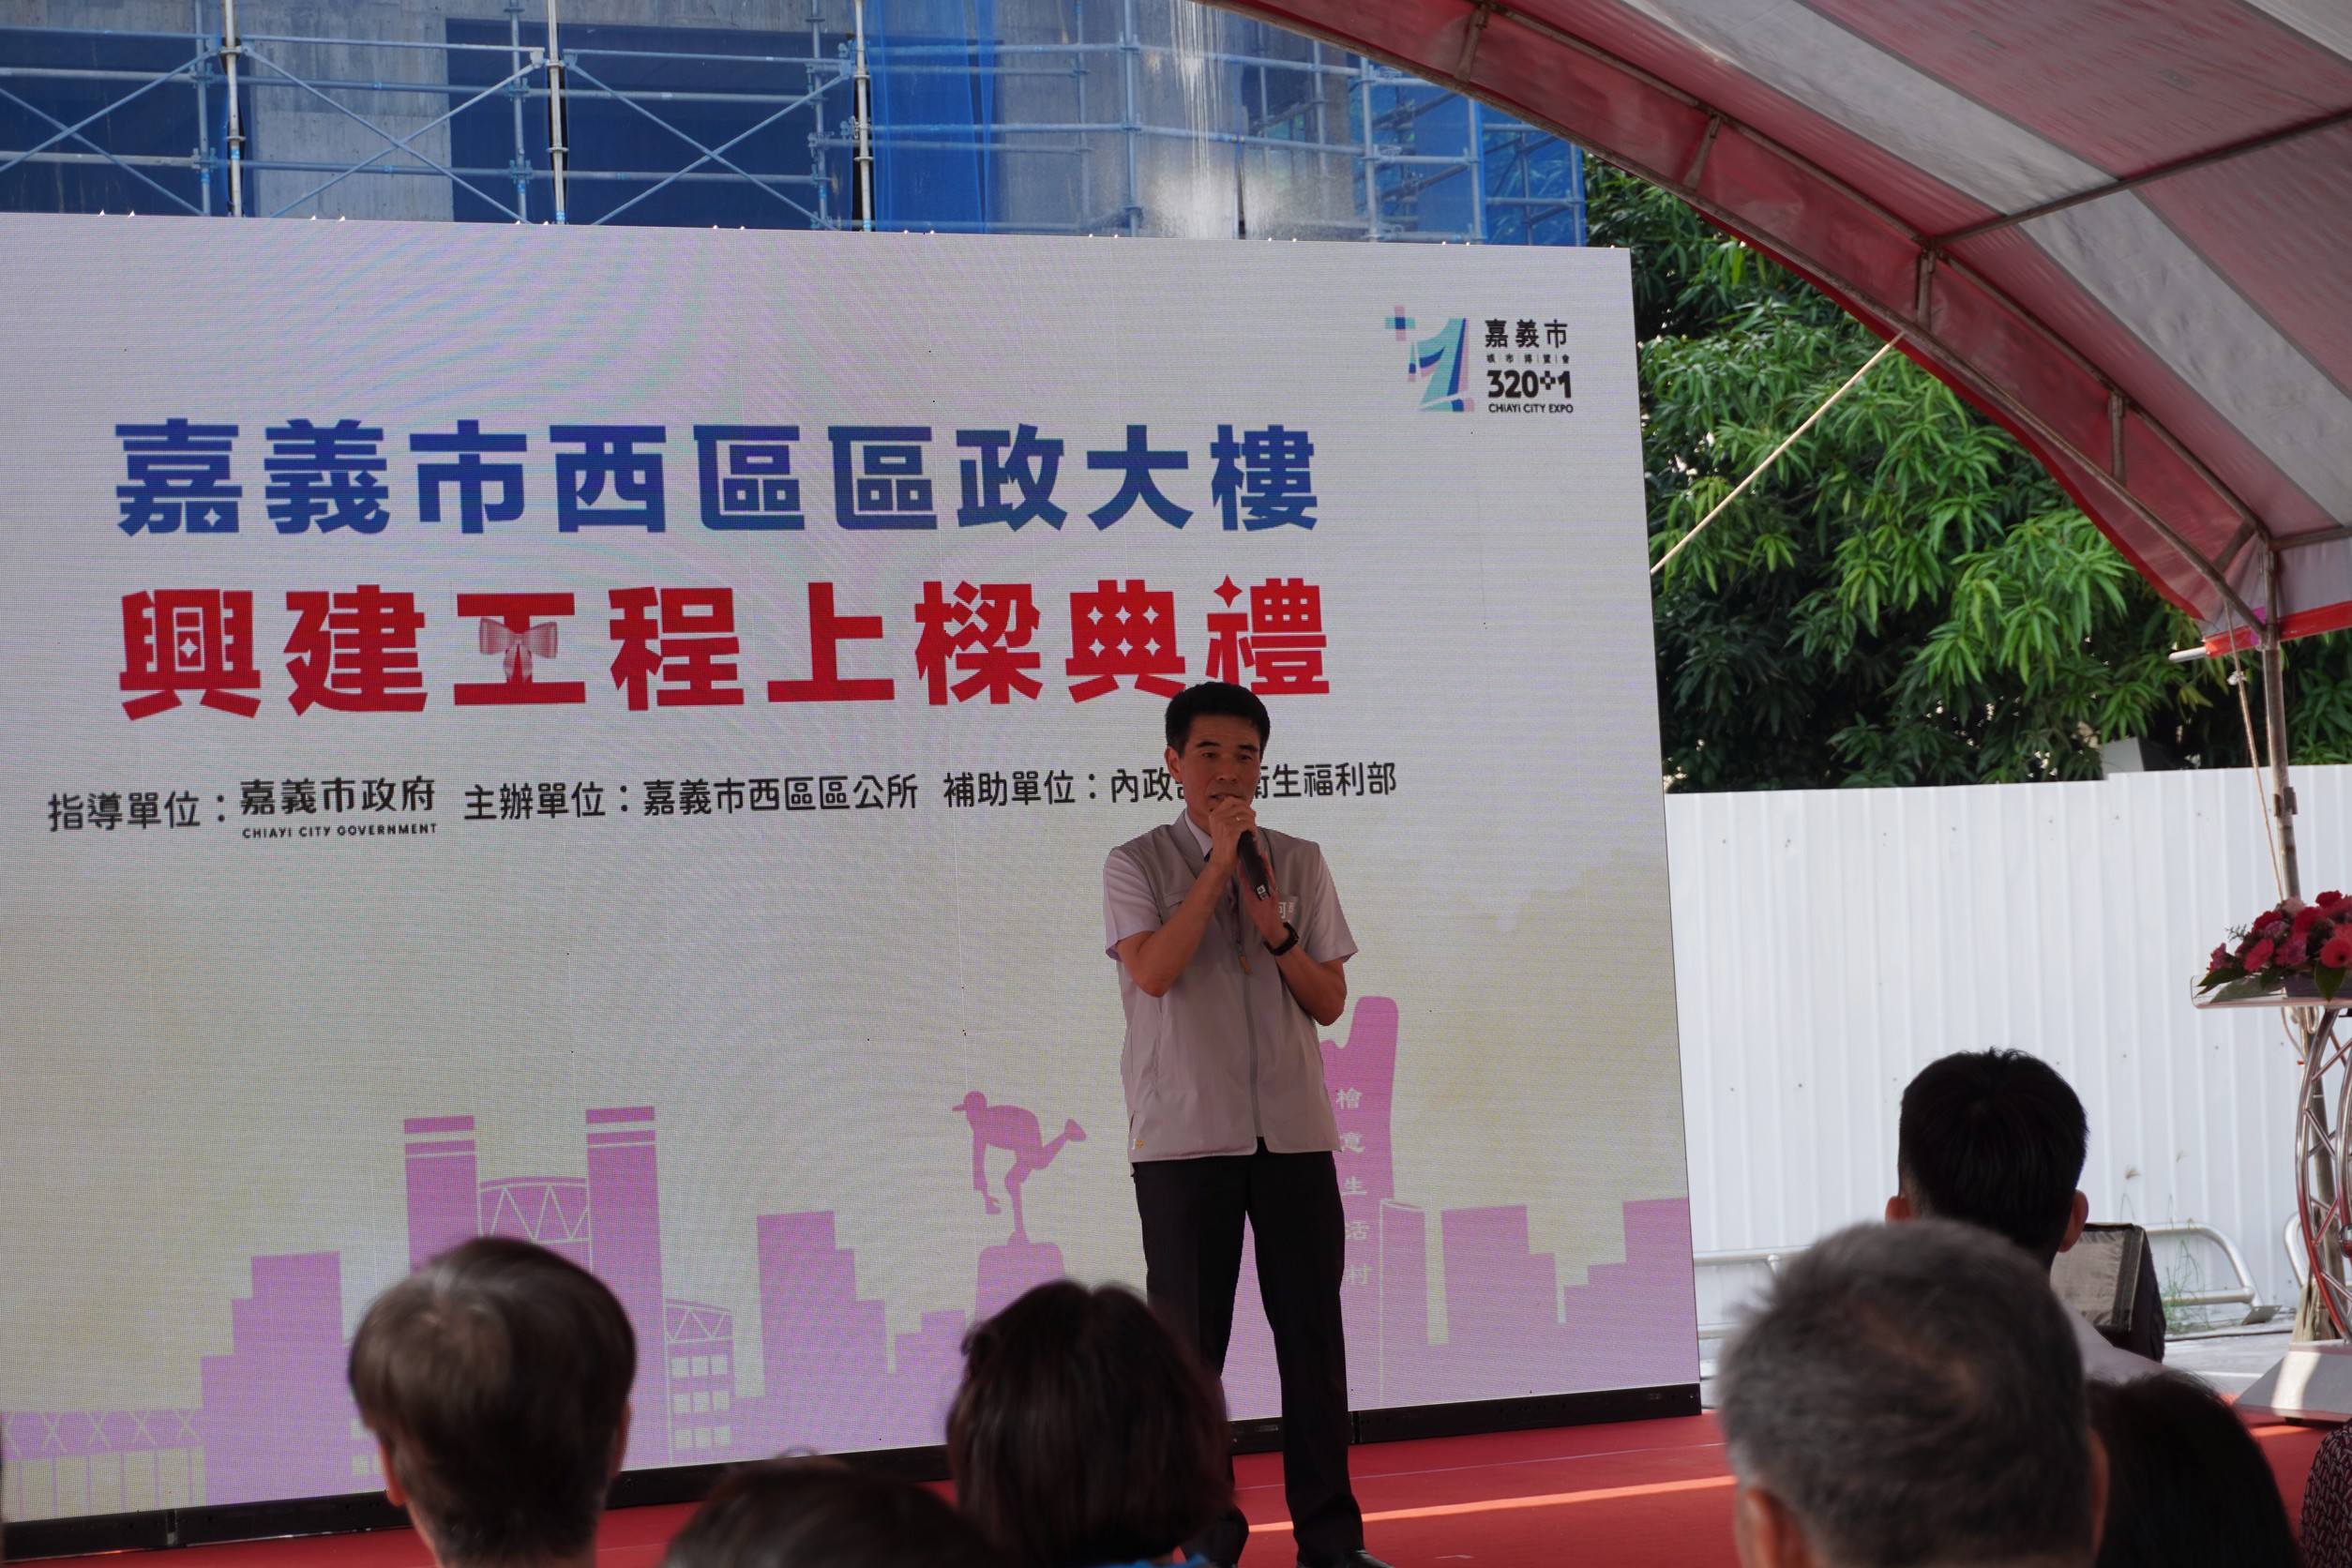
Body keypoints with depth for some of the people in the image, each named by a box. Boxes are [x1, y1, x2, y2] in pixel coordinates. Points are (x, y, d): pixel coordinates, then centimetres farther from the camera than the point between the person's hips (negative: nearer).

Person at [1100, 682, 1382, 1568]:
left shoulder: (1299, 864, 11)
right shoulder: (1137, 866, 2)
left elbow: (1330, 1002, 10)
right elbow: (1153, 971, -15)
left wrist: (1276, 931, -8)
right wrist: (1219, 862, -12)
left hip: (1295, 1130, 3)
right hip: (1184, 1137, -3)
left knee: (1313, 1330, 4)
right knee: (1189, 1339, 0)